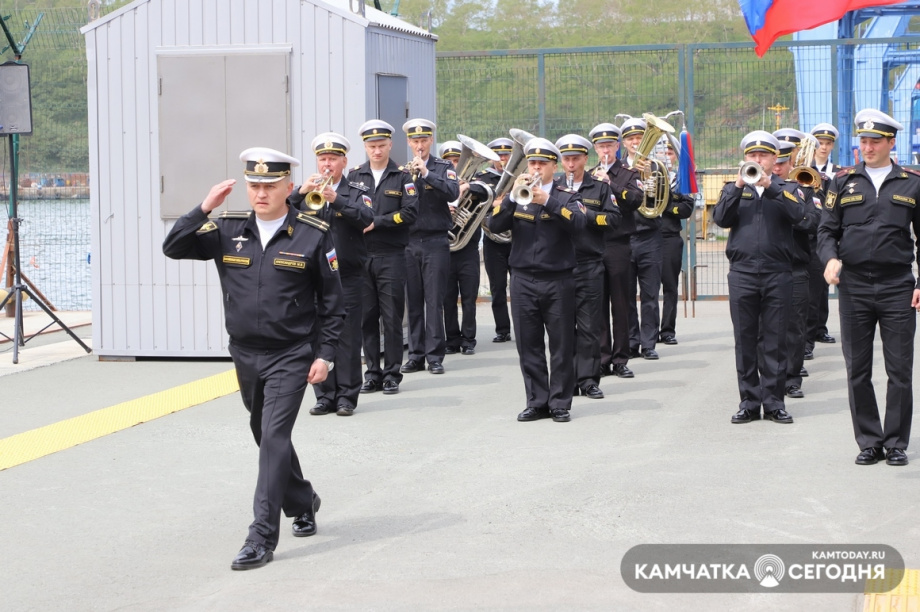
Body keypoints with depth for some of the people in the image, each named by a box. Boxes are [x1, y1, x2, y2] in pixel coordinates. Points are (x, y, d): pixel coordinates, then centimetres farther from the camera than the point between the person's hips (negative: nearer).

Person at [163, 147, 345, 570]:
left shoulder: (313, 236, -7)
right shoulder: (227, 231, 2)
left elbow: (332, 301, -2)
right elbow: (173, 248, -4)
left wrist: (325, 354, -7)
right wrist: (204, 209, -14)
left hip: (291, 357, -5)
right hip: (246, 356, 5)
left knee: (274, 438, -13)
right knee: (266, 437, 18)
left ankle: (262, 538, -12)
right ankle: (302, 503, 42)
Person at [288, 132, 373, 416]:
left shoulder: (356, 193, 4)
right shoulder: (304, 193, 12)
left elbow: (367, 217, -16)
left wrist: (337, 200, -27)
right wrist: (300, 192, -17)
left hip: (348, 278, -2)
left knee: (347, 337, -2)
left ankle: (347, 397, 4)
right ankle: (325, 396, 9)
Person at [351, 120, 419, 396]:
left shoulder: (402, 177, 2)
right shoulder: (354, 176, 10)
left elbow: (410, 213, -9)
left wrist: (376, 222, -13)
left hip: (391, 256, -2)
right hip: (360, 256, 2)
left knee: (392, 317, 0)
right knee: (366, 317, 5)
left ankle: (392, 374, 7)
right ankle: (372, 374, 13)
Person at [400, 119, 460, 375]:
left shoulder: (443, 167, 2)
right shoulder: (402, 170, 11)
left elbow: (453, 192, -15)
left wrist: (426, 173, -20)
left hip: (435, 243, -3)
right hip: (408, 243, 3)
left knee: (434, 301, -3)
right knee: (413, 301, 5)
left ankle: (435, 356, 0)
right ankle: (416, 355, 11)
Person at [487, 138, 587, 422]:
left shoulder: (567, 197, 4)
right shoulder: (515, 197, 9)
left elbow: (578, 223, -15)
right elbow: (494, 225, -5)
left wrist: (548, 201, -23)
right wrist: (513, 196, -17)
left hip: (558, 281, -2)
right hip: (524, 281, 2)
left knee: (561, 346, 1)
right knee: (529, 347, 4)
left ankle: (560, 403, 8)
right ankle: (537, 402, 11)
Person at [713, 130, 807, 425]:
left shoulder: (786, 189, 10)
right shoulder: (734, 189, 12)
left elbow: (797, 213, -11)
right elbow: (721, 218, -5)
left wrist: (770, 186, -19)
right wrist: (739, 186, -14)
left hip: (777, 273, -1)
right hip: (742, 272, 1)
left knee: (774, 341, 1)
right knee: (745, 341, 3)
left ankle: (774, 402, 6)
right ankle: (749, 401, 9)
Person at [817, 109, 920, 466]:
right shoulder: (843, 182, 9)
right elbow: (826, 229, 8)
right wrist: (831, 258, -13)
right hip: (854, 287, 1)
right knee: (857, 371, 4)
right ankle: (869, 441, 14)